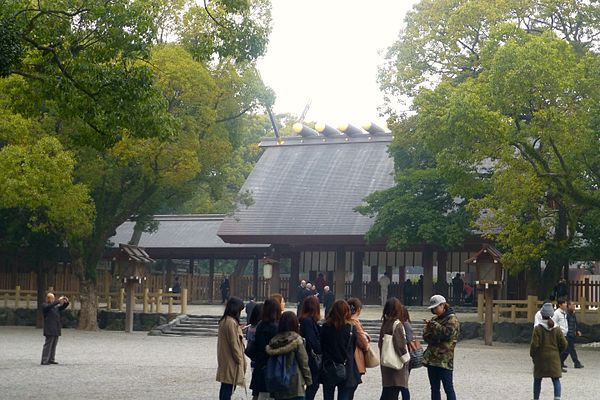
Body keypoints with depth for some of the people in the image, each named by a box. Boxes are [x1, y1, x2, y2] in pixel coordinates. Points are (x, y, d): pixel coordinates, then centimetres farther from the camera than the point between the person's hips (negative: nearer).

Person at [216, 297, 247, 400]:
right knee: (228, 387, -6)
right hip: (231, 361, -10)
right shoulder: (231, 322, -19)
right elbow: (234, 344, -17)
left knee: (225, 387, 14)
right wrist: (240, 360, -11)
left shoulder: (224, 321, 10)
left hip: (224, 359, 10)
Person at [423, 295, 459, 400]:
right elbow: (425, 335, 10)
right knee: (434, 388, 10)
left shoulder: (452, 318, -3)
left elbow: (447, 333, -19)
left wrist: (433, 325, -13)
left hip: (444, 360, -7)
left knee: (448, 388, -6)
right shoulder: (434, 319, 18)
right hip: (431, 358, 7)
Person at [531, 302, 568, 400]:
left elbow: (534, 344, -13)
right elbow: (564, 344, -1)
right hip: (554, 358, 2)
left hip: (540, 358, -2)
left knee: (537, 380, 12)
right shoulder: (556, 329, -2)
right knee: (556, 379, 4)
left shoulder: (538, 329, -11)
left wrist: (532, 355, 3)